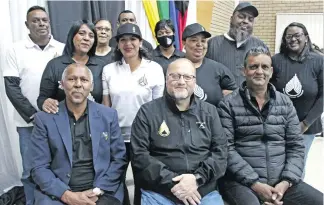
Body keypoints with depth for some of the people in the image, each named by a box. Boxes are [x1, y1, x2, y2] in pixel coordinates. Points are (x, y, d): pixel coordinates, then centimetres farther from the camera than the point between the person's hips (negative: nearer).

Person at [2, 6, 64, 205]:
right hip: (29, 122, -1)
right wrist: (32, 114, -10)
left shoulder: (63, 50, 3)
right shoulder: (16, 50, 1)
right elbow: (11, 87, -3)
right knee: (31, 171, 7)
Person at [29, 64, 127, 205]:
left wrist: (98, 190, -8)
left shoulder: (108, 115, 4)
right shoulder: (44, 119, 1)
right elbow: (39, 167, -1)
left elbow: (119, 159, 4)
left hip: (102, 191, 1)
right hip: (57, 194, 0)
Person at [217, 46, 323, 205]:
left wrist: (286, 182, -6)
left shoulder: (285, 103, 10)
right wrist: (254, 183, -14)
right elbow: (226, 149, -8)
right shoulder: (228, 104, -2)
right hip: (241, 182, -4)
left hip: (281, 182, 5)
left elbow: (296, 147, 8)